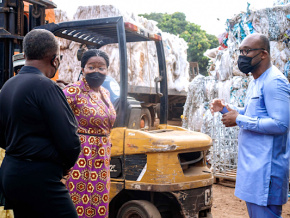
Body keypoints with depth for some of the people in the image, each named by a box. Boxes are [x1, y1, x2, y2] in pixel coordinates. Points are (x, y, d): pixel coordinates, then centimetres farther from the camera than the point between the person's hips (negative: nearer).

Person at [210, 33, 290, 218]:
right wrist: (225, 109, 8)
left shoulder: (274, 82, -17)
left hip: (266, 167, -10)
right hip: (252, 164, 10)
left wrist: (239, 119, -20)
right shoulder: (256, 82, 15)